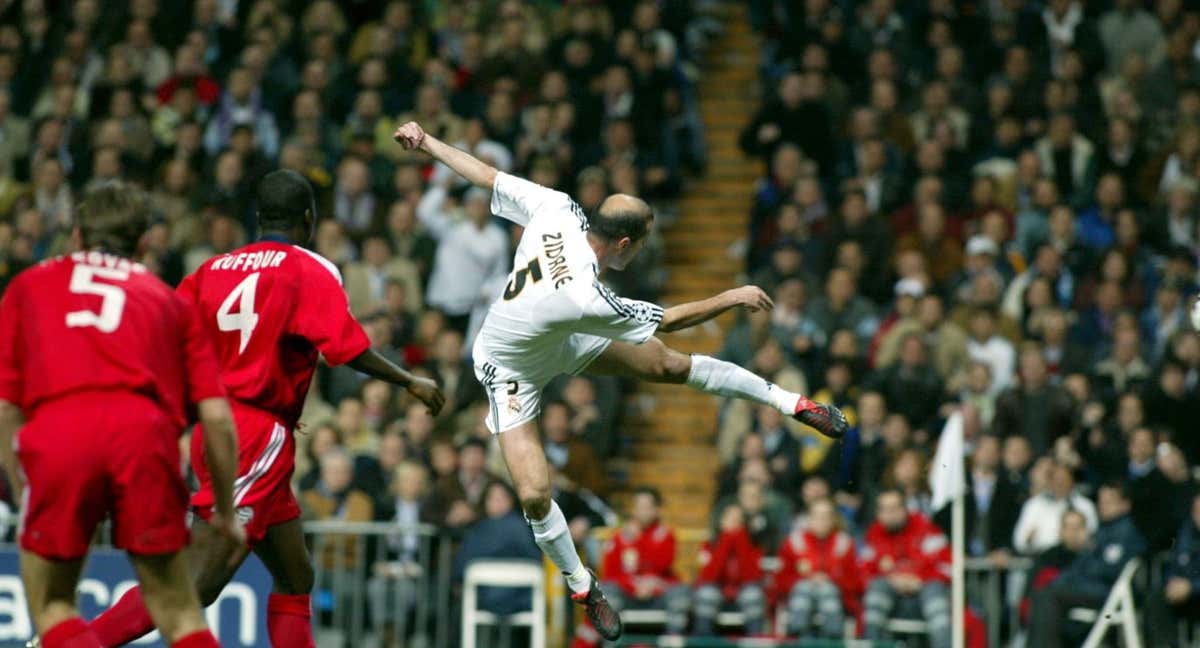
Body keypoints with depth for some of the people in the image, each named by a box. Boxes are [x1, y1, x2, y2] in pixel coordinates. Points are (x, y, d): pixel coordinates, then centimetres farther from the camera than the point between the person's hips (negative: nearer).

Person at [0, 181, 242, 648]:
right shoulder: (167, 299, 28)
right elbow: (217, 416, 19)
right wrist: (226, 513, 28)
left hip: (55, 434, 0)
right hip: (144, 428, 1)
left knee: (50, 605, 16)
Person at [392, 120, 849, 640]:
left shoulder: (557, 209, -30)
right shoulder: (584, 299, -44)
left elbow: (485, 175, -17)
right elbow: (667, 321, -28)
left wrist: (427, 142, -4)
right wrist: (732, 299, -15)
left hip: (560, 340, 7)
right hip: (513, 372, -7)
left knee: (672, 365, 9)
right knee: (534, 494, -12)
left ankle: (791, 403, 21)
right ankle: (582, 587, 13)